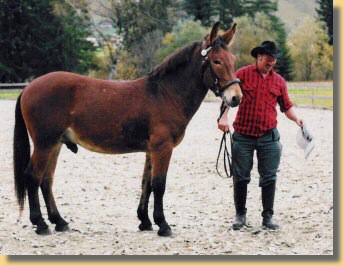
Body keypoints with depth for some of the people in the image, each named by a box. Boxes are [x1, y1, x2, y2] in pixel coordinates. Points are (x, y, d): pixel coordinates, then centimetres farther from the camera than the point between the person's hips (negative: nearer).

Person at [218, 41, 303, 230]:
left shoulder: (279, 81, 8)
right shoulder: (243, 74, -1)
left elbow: (287, 106, 13)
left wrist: (296, 119, -5)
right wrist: (224, 117, -18)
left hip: (268, 137, 2)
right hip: (243, 136, -2)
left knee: (269, 179, 3)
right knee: (240, 178, 5)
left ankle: (268, 216, 12)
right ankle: (240, 215, 18)